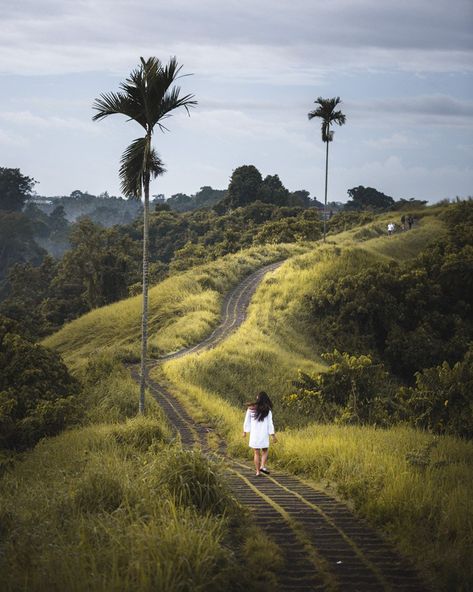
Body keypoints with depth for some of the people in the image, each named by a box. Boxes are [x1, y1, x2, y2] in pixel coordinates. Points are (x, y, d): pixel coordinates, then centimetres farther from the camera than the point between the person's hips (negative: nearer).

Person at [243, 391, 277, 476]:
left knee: (256, 453, 10)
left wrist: (245, 431, 16)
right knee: (264, 451, 15)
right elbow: (270, 423, -6)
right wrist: (273, 435, -1)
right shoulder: (267, 410, -6)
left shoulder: (251, 408, -2)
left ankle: (257, 471, 10)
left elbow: (247, 421, 4)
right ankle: (262, 466, -7)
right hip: (264, 434, -1)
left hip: (254, 434, 1)